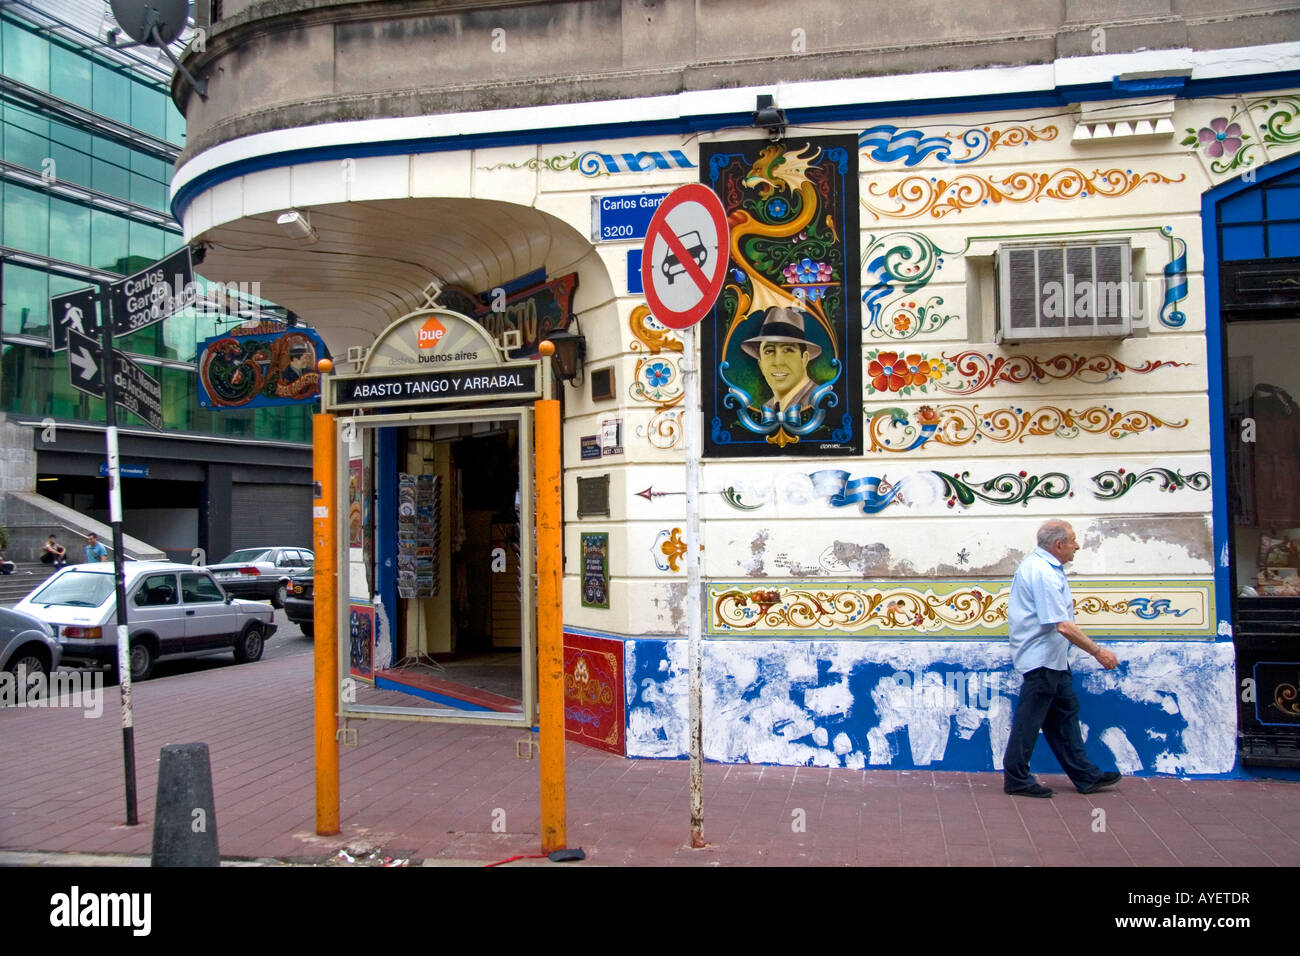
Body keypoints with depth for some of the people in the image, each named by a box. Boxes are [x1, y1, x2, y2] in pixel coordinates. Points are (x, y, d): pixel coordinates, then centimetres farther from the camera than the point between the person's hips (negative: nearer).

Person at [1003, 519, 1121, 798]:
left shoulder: (1038, 565, 12)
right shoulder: (1043, 573, -23)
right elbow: (1063, 626, -28)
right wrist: (1098, 652, -21)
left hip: (1052, 659, 11)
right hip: (1042, 659, -11)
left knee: (1065, 713, 15)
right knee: (1030, 719, -2)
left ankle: (1085, 776, 23)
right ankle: (1016, 779, 8)